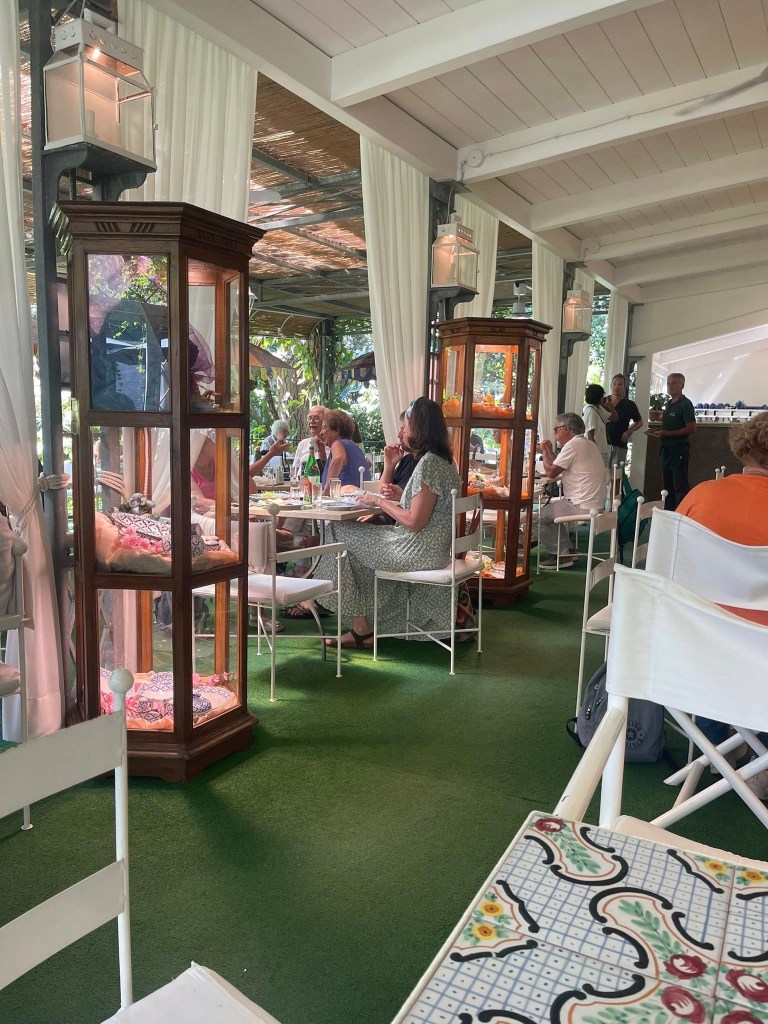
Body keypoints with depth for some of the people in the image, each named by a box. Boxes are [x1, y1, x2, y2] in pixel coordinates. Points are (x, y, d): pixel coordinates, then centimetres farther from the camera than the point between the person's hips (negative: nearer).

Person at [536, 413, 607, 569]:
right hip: (595, 504, 10)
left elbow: (551, 472, -14)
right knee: (551, 506, 25)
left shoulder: (572, 445, -15)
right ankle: (563, 552, 22)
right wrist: (549, 451, 17)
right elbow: (559, 469, 18)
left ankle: (559, 555, 7)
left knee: (540, 515, -2)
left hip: (583, 507, -10)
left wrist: (545, 451, 1)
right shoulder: (587, 444, 17)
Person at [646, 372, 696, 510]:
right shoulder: (669, 404, 15)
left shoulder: (685, 403, -10)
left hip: (679, 450, -9)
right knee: (667, 485, 14)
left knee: (680, 487, -6)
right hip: (666, 449, 9)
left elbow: (691, 428, -17)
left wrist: (667, 433, -21)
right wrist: (657, 430, 6)